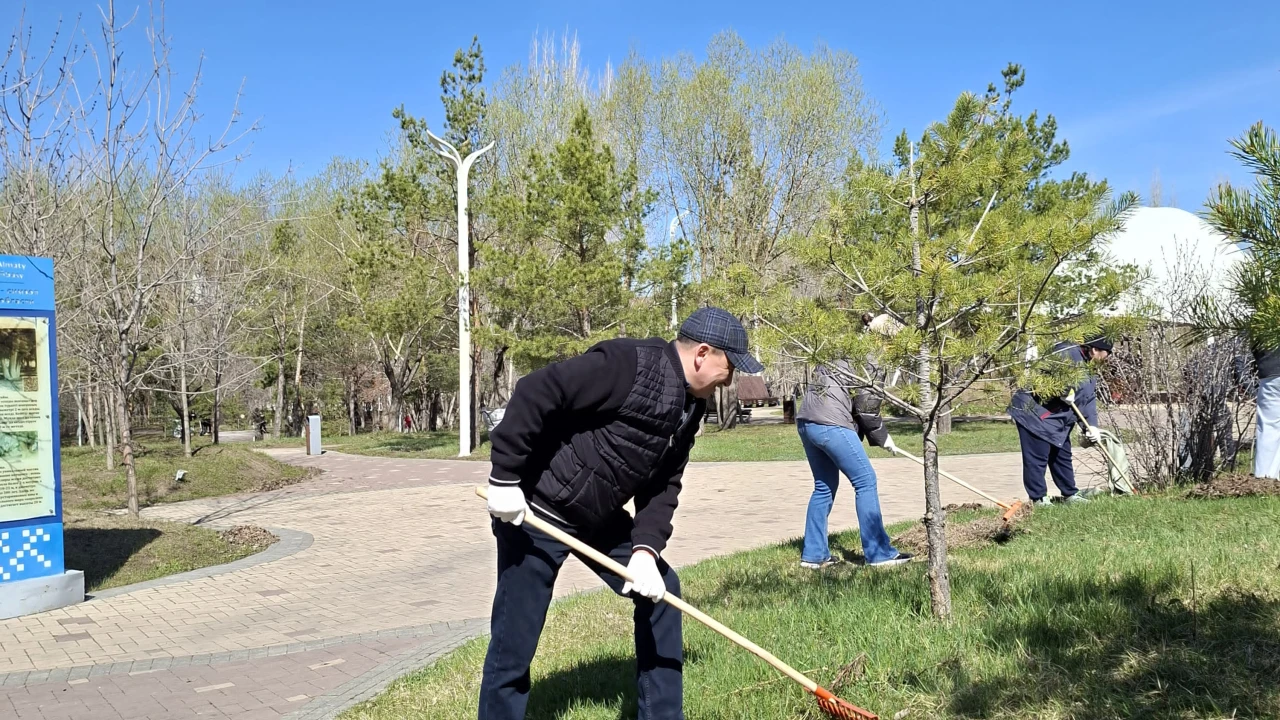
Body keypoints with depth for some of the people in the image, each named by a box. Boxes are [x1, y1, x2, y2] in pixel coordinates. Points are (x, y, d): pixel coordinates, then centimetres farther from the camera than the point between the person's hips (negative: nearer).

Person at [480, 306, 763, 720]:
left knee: (661, 589, 11)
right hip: (534, 512, -9)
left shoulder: (691, 407, 4)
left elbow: (664, 485, 4)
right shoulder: (627, 363, -24)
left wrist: (647, 548, -11)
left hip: (600, 517, 9)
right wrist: (505, 478, -27)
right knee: (514, 643, -3)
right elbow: (535, 394, -28)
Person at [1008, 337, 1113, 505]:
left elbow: (1089, 399, 13)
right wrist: (1065, 390, -26)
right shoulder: (1069, 352, -16)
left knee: (1062, 455, 19)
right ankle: (1038, 499, 0)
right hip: (1034, 412, -11)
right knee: (1037, 458, -7)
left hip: (1058, 418, 11)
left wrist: (1091, 426, 0)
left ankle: (1070, 494, 32)